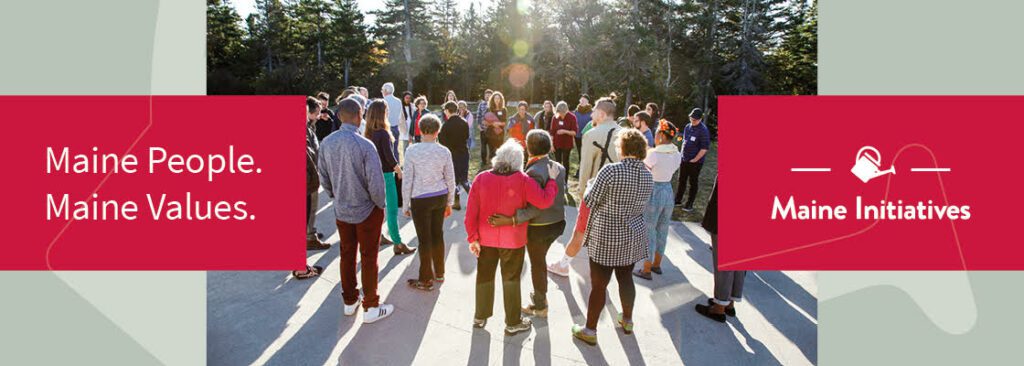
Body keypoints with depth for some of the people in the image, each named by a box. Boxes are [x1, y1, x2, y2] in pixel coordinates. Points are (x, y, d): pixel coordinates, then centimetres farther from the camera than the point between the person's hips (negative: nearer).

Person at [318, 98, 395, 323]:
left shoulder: (326, 143, -7)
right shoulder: (365, 145, -24)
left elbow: (324, 178, 3)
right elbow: (376, 183, -23)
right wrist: (381, 204, -6)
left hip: (341, 210, 5)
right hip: (366, 211, -5)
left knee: (347, 255, 19)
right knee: (368, 259, 9)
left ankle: (349, 302, 35)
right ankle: (371, 308, 21)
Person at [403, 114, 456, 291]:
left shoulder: (412, 151, -11)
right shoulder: (444, 151, -3)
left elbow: (407, 180, -9)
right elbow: (450, 180, 3)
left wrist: (406, 205, 1)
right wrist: (449, 203, 15)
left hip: (420, 199, -4)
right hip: (440, 197, 4)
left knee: (424, 239, 5)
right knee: (438, 234, 17)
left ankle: (426, 280, 17)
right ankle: (439, 273, 32)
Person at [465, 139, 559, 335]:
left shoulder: (481, 178, -10)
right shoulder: (523, 180, -18)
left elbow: (471, 212, -10)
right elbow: (544, 201, -19)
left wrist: (473, 237, -2)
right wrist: (551, 180, -5)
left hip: (486, 238, 2)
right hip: (513, 240, -2)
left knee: (484, 276, 19)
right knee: (511, 279, 13)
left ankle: (480, 317, 34)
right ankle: (513, 322, 26)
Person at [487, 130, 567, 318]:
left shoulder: (533, 172, -25)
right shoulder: (559, 167, -3)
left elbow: (535, 208, -29)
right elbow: (560, 197, 2)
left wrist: (511, 220, -34)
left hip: (538, 227, -7)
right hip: (557, 223, 7)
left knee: (537, 264, 13)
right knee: (541, 259, 26)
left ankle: (540, 306, 30)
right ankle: (540, 295, 42)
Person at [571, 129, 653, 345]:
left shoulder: (611, 171, -20)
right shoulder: (648, 176, -1)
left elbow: (589, 201, -13)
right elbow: (641, 205, 9)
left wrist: (590, 185, 6)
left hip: (606, 237, -6)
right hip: (634, 234, 6)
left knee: (598, 285, 6)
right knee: (625, 278, 24)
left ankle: (589, 331, 20)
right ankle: (627, 321, 42)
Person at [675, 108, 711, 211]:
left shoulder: (703, 130, -16)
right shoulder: (687, 127, 5)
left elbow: (705, 148, -18)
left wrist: (694, 160, -15)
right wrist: (682, 154, 12)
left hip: (695, 162, -6)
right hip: (684, 160, 6)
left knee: (693, 183, 5)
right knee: (681, 180, 15)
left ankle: (689, 204, 15)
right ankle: (678, 200, 27)